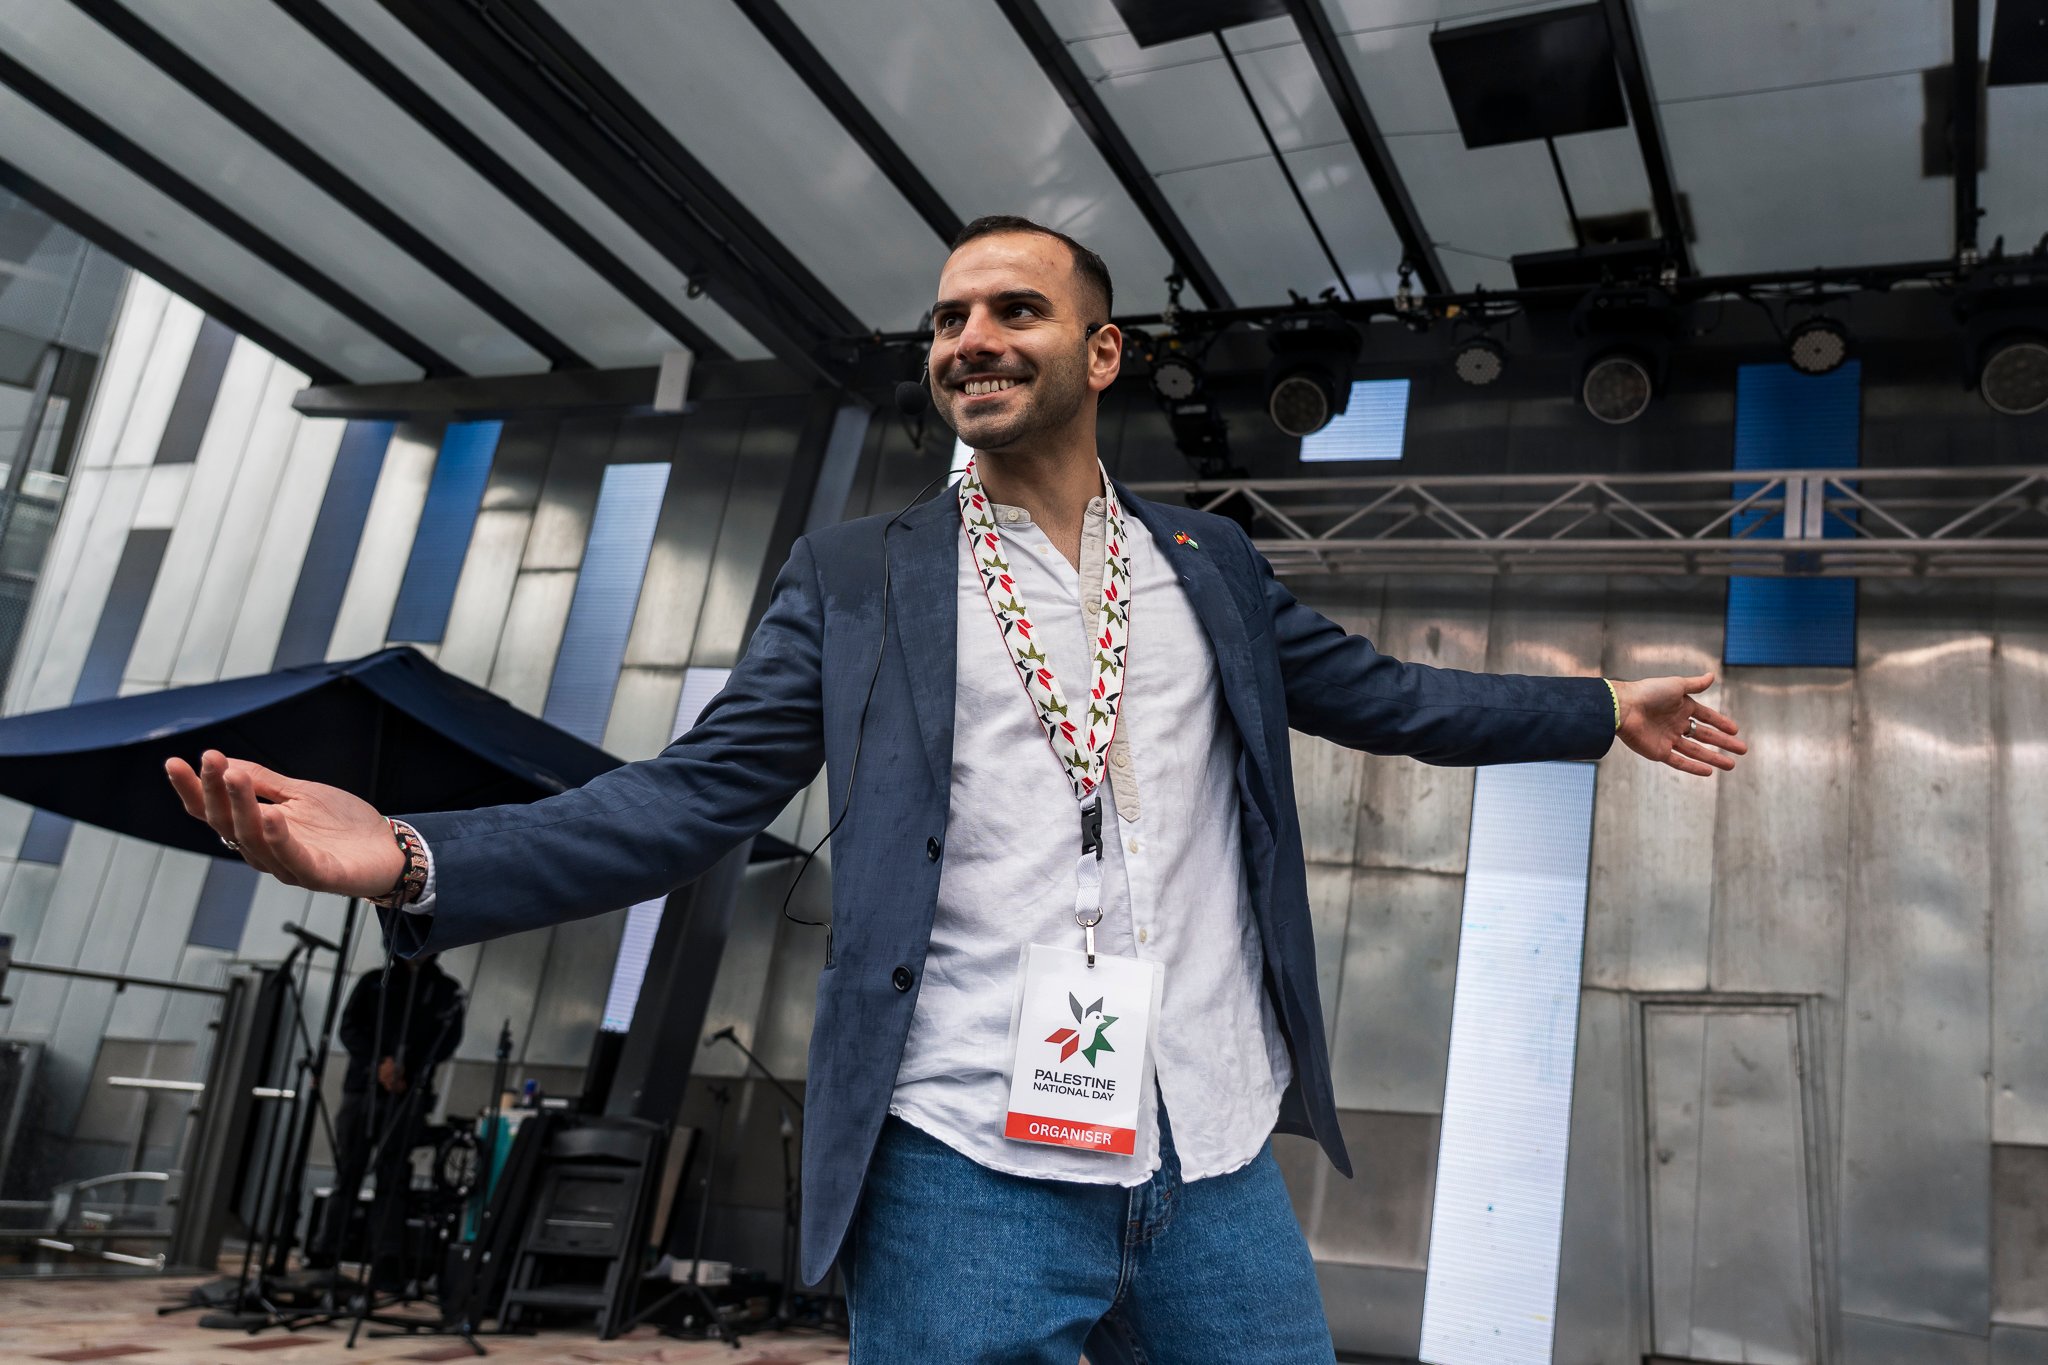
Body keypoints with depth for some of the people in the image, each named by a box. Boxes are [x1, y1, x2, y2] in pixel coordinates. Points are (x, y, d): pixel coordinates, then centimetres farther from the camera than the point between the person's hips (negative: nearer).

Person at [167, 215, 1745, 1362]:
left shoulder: (1209, 566, 13)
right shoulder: (857, 578, 5)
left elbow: (1379, 692, 21)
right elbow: (695, 793, -1)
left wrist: (1603, 708, 22)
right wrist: (413, 856, -14)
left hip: (1218, 1169, 3)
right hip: (967, 1177, -2)